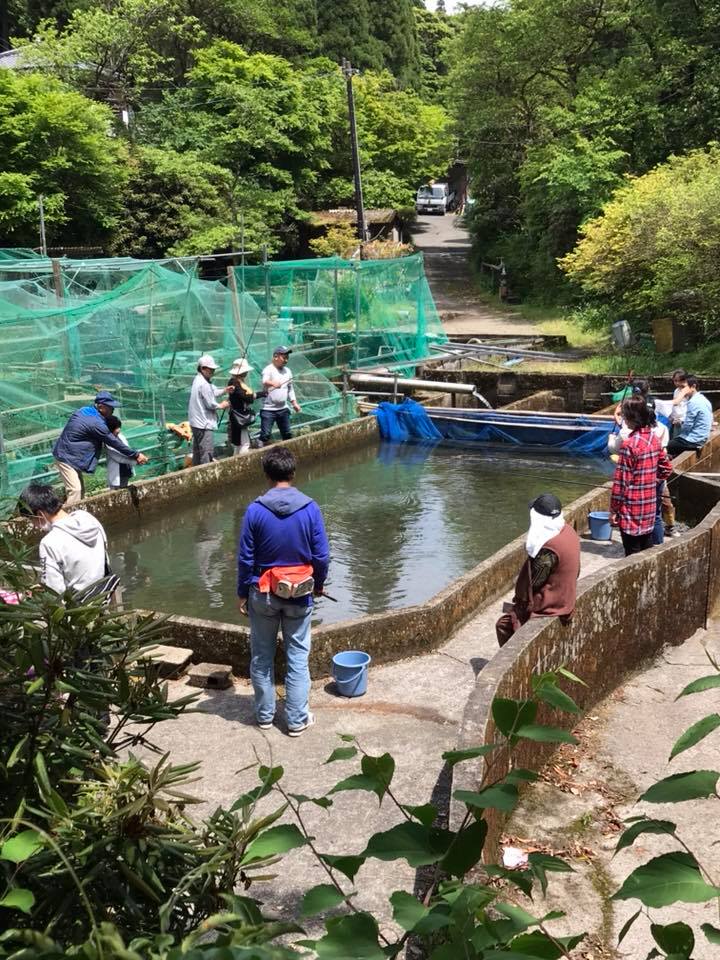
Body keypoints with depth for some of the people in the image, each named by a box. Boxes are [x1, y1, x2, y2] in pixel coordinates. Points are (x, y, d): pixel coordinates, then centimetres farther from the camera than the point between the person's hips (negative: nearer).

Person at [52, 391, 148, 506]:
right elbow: (114, 442, -17)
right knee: (75, 490, -17)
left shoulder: (85, 410, 4)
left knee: (80, 490, 13)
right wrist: (135, 455, -9)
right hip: (66, 457, -10)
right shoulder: (96, 423, -24)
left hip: (71, 456, 10)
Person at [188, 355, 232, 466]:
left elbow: (212, 393, 17)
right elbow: (210, 404, -18)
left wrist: (224, 391, 2)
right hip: (204, 424, -11)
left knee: (197, 452, 17)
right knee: (207, 454, -11)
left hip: (197, 423, 11)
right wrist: (221, 406, -1)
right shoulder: (204, 384, -19)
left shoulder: (198, 380, 12)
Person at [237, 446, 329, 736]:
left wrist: (242, 593, 6)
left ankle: (264, 715, 25)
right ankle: (297, 720, 15)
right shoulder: (310, 508, -10)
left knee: (262, 656, 15)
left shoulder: (255, 510, -12)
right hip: (300, 594, 0)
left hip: (263, 593, 0)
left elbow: (245, 557, -7)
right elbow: (321, 556, -5)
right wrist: (319, 584, 13)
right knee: (298, 657, 10)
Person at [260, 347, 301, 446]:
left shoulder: (287, 371, 9)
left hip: (283, 409, 6)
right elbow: (265, 382, -34)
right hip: (268, 409, -6)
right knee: (265, 434, -9)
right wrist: (272, 383, -56)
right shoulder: (268, 370, -13)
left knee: (287, 434, 15)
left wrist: (294, 403, 12)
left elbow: (290, 389, 19)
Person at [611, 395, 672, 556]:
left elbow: (621, 481, -17)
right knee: (647, 552, 17)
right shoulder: (654, 439, 3)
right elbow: (666, 469, 14)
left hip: (632, 512, -7)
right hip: (650, 506, 7)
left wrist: (614, 509, -10)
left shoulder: (630, 444, -19)